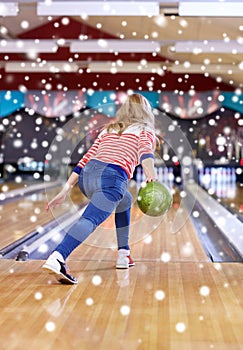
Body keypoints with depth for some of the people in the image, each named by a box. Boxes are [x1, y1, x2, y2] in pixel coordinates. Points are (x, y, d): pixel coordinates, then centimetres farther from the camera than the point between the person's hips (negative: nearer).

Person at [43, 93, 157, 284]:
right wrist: (151, 172, -29)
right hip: (112, 178, -6)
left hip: (87, 175, 6)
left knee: (124, 202, 31)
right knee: (90, 220, -20)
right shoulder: (145, 131, 17)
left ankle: (123, 255, 28)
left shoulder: (108, 130, 30)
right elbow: (145, 149, -9)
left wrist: (65, 190, 18)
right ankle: (56, 259, -41)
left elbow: (85, 160, 21)